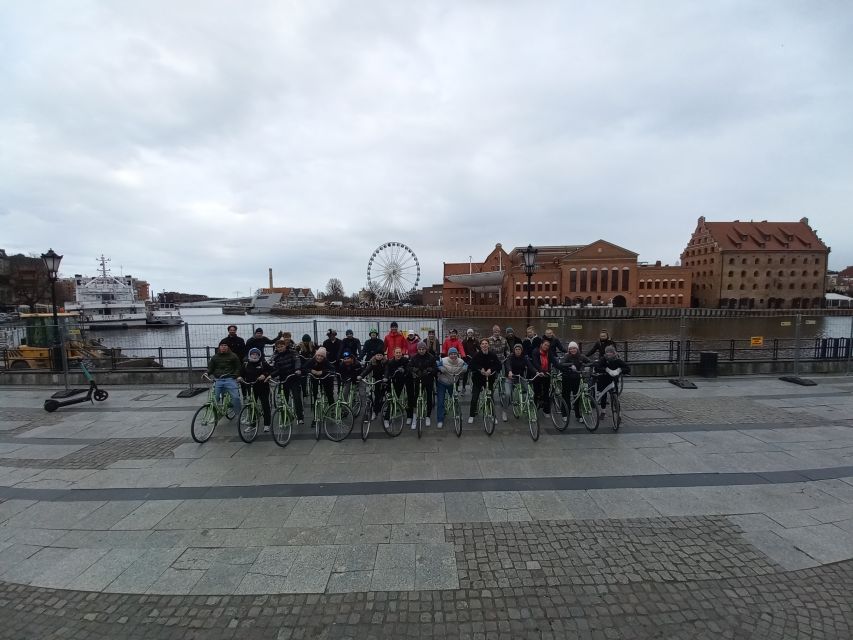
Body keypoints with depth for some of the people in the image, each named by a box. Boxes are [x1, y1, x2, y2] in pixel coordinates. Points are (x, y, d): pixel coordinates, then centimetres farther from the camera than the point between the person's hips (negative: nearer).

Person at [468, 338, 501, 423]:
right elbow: (471, 365, -16)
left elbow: (498, 365, -8)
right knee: (474, 398, 0)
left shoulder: (493, 355, -8)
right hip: (478, 378, -1)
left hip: (490, 378, 1)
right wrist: (480, 369, -25)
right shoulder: (477, 355, -13)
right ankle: (471, 416, 15)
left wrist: (491, 370, -22)